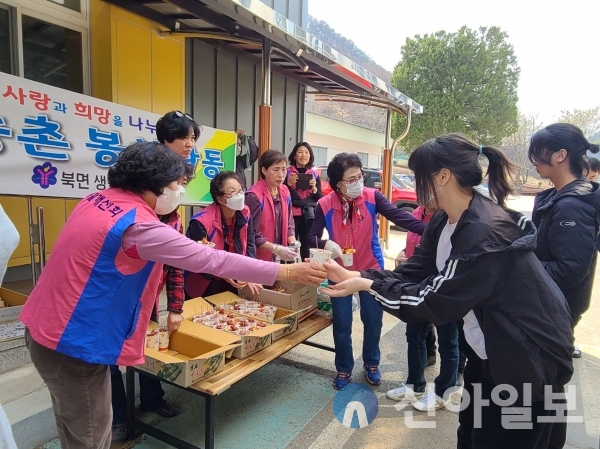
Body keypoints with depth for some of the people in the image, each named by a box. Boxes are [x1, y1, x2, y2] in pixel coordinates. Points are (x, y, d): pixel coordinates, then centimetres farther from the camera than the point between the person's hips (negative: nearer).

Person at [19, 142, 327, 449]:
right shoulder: (138, 225, -25)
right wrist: (286, 272, -22)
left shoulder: (98, 199, 2)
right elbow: (210, 259, -26)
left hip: (47, 326, 9)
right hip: (74, 341, -9)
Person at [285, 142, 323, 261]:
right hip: (292, 214, -2)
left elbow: (320, 198, 9)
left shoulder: (315, 175, 11)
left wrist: (314, 188, -9)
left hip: (308, 215, 2)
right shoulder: (287, 172, 3)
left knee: (307, 244, 4)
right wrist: (288, 184, -13)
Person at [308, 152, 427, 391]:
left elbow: (399, 216, -22)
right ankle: (344, 369, 33)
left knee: (373, 320, 13)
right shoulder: (325, 205, -13)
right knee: (342, 323, 10)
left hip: (371, 269, 1)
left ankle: (371, 364, 40)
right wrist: (326, 244, -37)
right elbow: (312, 237, -14)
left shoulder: (372, 197, -12)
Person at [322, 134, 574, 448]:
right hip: (487, 351, 8)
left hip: (527, 359, -8)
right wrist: (354, 276, -13)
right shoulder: (444, 222, -3)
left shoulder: (485, 233, -33)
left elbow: (435, 301, -29)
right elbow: (411, 274, -4)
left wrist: (367, 285, -24)